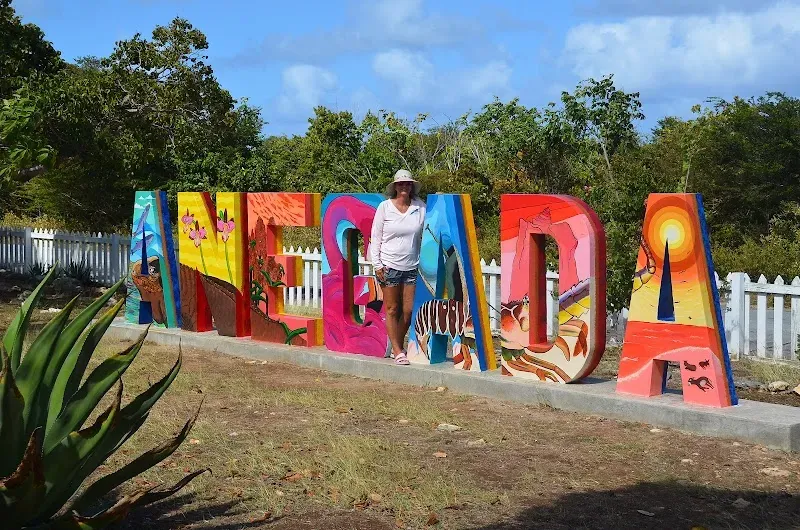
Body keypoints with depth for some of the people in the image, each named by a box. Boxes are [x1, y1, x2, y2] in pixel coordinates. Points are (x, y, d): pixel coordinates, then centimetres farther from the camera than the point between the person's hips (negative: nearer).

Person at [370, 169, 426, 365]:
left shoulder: (420, 208, 3)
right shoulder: (384, 207, 0)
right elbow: (375, 237, 2)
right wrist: (377, 265, -3)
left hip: (412, 266, 2)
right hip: (390, 266, -2)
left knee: (409, 310, 3)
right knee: (392, 310, 1)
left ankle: (397, 345, 21)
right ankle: (398, 351, 7)